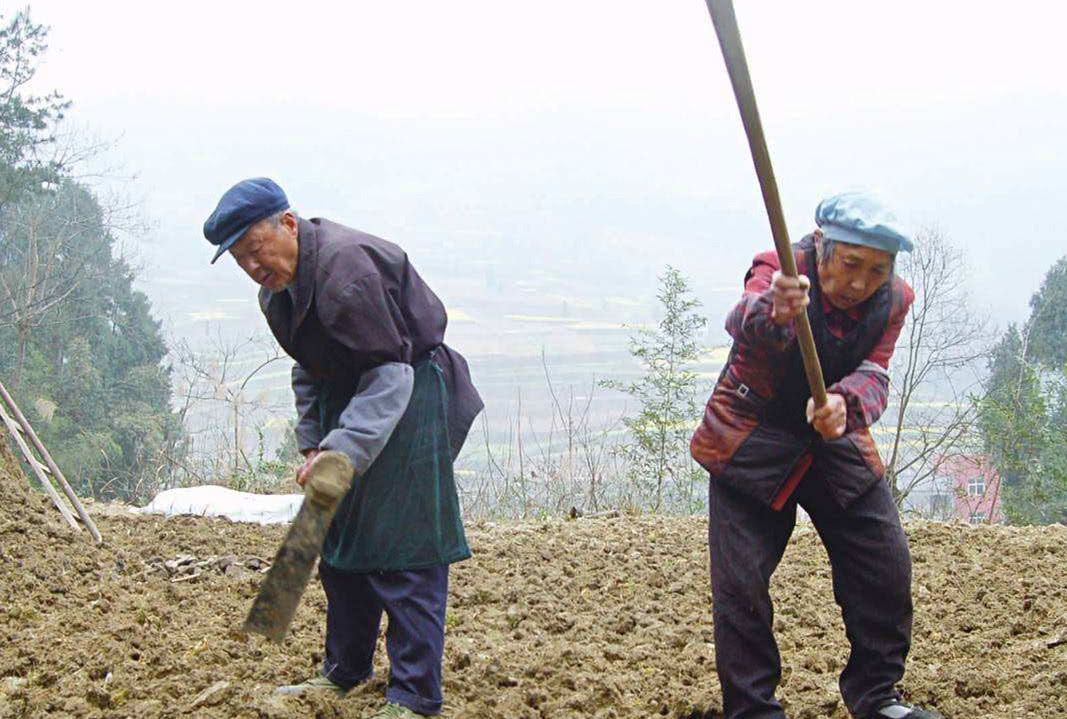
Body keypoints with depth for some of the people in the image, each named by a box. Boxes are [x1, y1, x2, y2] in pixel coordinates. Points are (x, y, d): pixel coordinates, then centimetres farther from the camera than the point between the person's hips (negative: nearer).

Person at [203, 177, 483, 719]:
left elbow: (389, 371, -26)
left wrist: (342, 451, -31)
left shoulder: (346, 266, -25)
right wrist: (313, 445, 8)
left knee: (403, 551, -11)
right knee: (339, 541, 14)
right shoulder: (277, 288, 6)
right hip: (348, 400, 10)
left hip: (405, 403, -10)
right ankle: (344, 673, 28)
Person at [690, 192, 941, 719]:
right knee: (741, 582, -11)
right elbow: (744, 321, -46)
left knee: (888, 569, 4)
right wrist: (773, 313, -71)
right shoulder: (782, 271, -23)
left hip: (837, 441, 5)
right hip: (753, 443, -4)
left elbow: (874, 374, -20)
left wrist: (844, 403, -44)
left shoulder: (892, 300, -8)